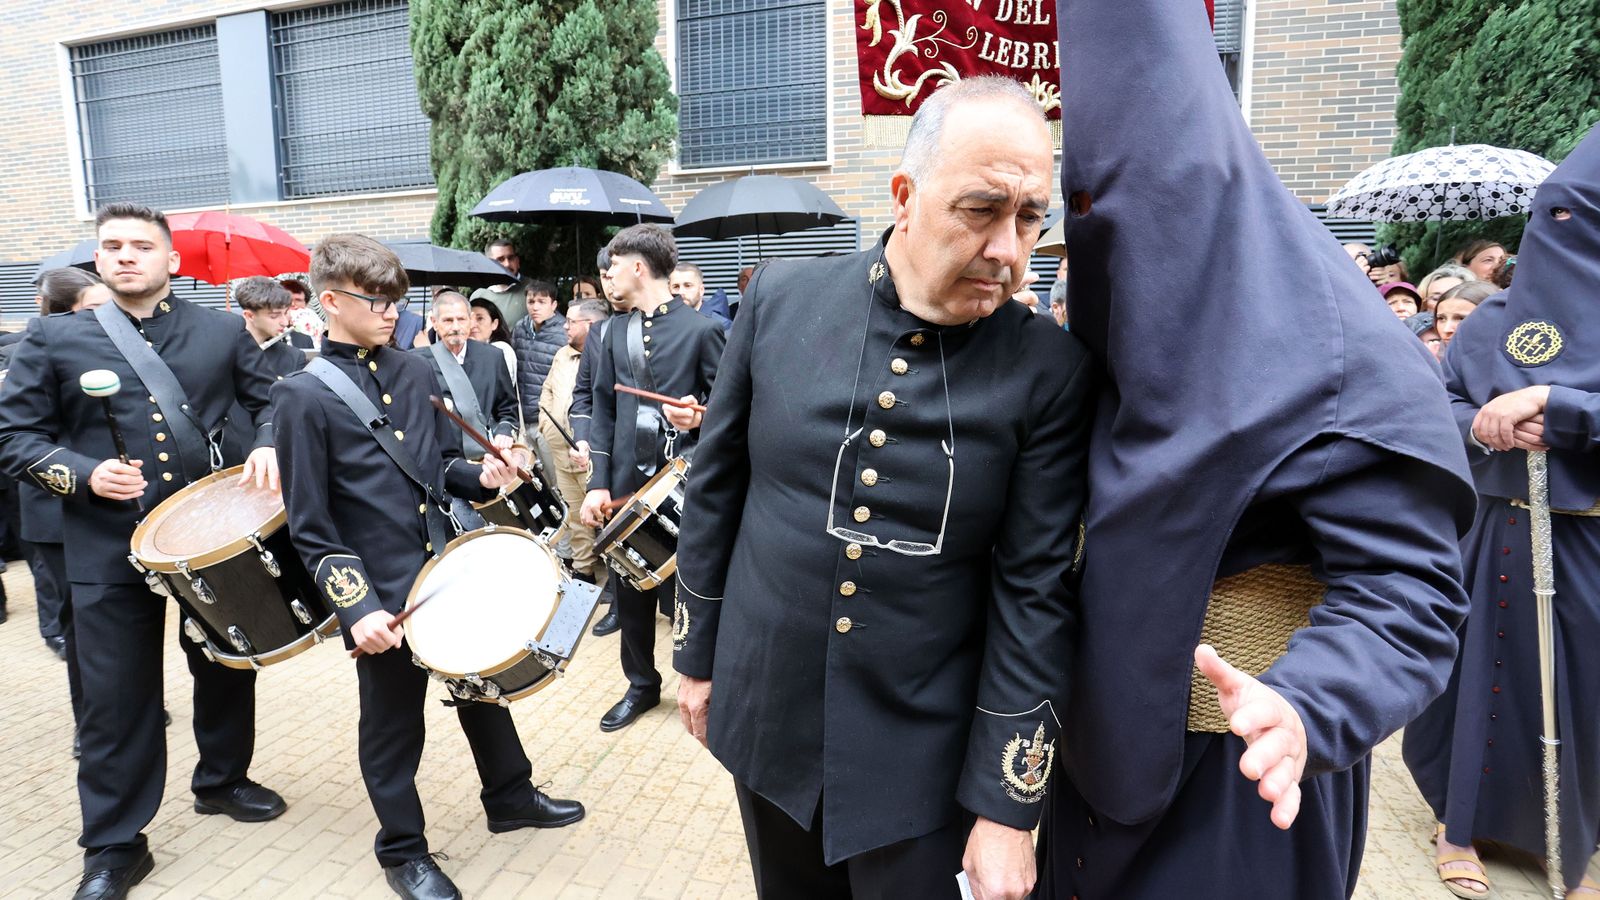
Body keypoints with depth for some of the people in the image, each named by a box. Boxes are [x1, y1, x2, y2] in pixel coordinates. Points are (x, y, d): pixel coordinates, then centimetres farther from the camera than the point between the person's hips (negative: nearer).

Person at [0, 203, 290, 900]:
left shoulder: (223, 331, 5)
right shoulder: (56, 339, 2)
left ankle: (222, 780, 41)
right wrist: (84, 474, -15)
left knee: (226, 670, 16)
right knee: (116, 699, 3)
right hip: (109, 549, -1)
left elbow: (270, 400, 11)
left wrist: (267, 445, -10)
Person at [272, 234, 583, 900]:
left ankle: (510, 797, 42)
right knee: (393, 725, 12)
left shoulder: (416, 372, 4)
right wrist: (357, 607, -19)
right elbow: (310, 525, -12)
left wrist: (480, 477, -8)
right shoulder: (303, 396, -12)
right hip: (383, 593, -5)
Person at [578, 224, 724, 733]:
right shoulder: (616, 332, 10)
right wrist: (597, 483, 1)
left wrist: (701, 416, -24)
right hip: (627, 483, 5)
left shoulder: (700, 329, -7)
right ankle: (641, 685, 32)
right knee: (630, 592, 13)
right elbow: (603, 409, 8)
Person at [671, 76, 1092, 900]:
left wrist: (1006, 804, -9)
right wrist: (696, 654, 8)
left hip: (921, 754, -2)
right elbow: (716, 486, 1)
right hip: (764, 716, 3)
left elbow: (1033, 594, -11)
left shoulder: (1049, 370, -13)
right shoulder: (781, 298, -8)